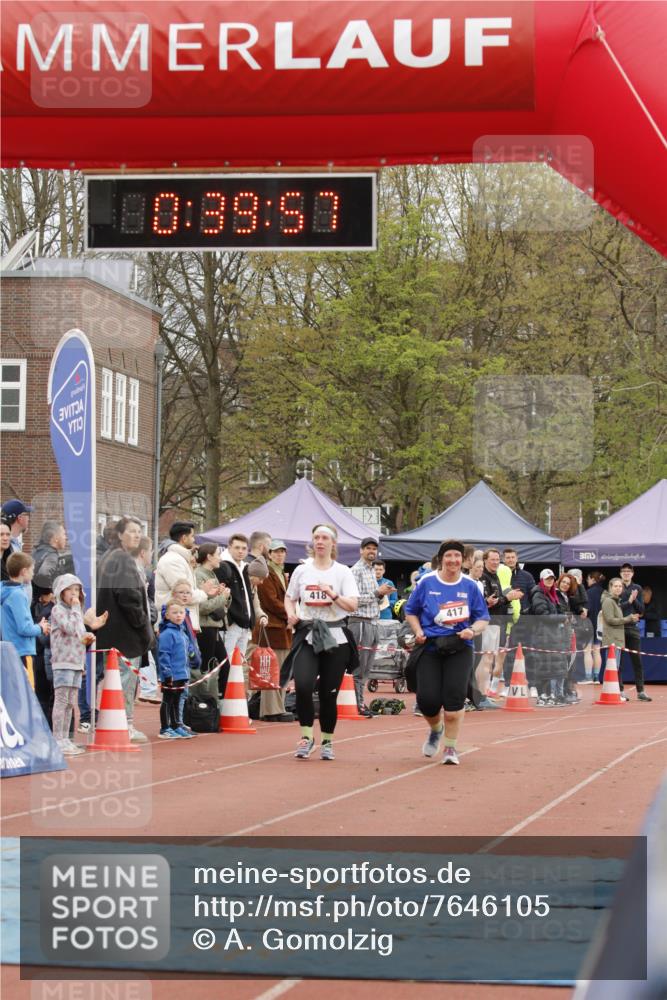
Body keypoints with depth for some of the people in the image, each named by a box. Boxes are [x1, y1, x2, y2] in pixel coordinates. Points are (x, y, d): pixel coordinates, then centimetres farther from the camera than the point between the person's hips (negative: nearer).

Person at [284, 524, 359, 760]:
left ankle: (327, 741, 19)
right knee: (303, 685, -20)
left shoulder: (343, 572, 3)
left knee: (329, 692, 2)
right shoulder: (302, 571, 9)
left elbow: (352, 606, -4)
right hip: (307, 635, 1)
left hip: (335, 637, -1)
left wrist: (332, 594, -19)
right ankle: (306, 736, -6)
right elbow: (289, 598, 20)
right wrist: (291, 614, 0)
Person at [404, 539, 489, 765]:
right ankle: (436, 729, 28)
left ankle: (451, 748, 1)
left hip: (459, 648, 0)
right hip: (430, 647, 0)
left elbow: (483, 618, 9)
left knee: (454, 697, -14)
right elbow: (411, 611, 13)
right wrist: (418, 631, -4)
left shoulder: (470, 586, 5)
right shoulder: (427, 583, 3)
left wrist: (473, 630, -11)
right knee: (427, 699, -8)